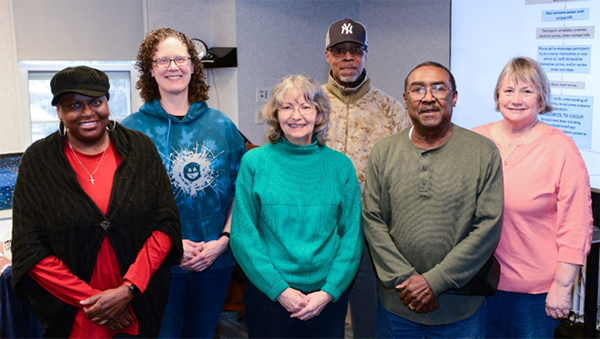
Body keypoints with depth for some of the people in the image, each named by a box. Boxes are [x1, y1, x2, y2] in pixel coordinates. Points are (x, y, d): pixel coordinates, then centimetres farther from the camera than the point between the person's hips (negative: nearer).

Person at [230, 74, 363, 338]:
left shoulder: (340, 166, 0)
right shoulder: (254, 163, -4)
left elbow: (352, 236, 0)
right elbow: (242, 236, -6)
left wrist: (329, 291, -10)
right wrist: (279, 289, -12)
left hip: (329, 296, 2)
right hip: (268, 295, -1)